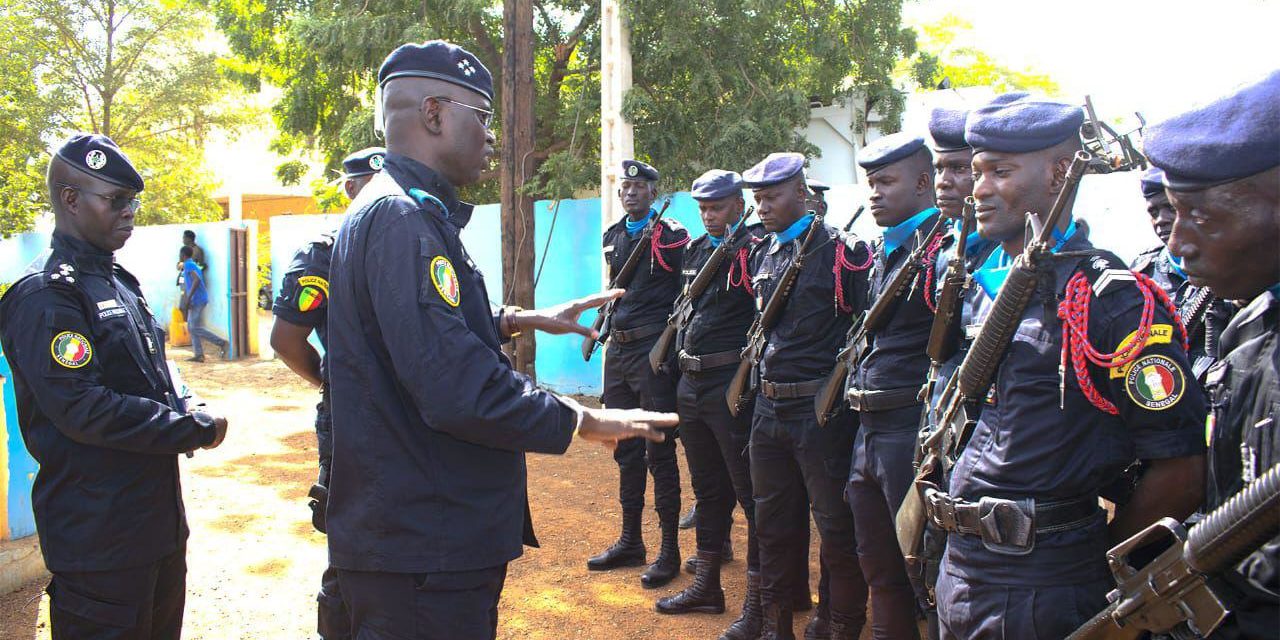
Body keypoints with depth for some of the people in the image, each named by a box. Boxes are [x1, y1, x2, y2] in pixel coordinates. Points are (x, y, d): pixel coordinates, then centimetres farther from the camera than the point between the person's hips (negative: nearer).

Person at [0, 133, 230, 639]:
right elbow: (84, 409, -24)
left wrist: (188, 414, -2)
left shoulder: (119, 283, 13)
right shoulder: (46, 297, -16)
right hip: (98, 535, -9)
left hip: (159, 516, 9)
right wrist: (197, 429, -19)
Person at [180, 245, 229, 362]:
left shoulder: (188, 265, -11)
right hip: (196, 301, 10)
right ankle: (198, 355, 4)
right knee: (191, 327, 9)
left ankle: (222, 343, -11)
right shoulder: (194, 265, 20)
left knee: (195, 328, -10)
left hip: (197, 300, -10)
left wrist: (188, 298, -25)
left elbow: (197, 279, -26)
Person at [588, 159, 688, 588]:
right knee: (626, 450, 13)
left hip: (654, 351, -7)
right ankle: (630, 541, 24)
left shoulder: (671, 236, -6)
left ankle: (670, 550, 6)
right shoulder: (612, 237, 14)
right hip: (618, 349, 7)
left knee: (659, 452, -3)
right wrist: (608, 326, 17)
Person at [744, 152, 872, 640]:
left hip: (822, 410, -7)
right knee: (772, 523, 15)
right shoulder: (761, 253, 11)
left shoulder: (840, 251, -11)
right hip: (768, 408, 7)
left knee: (836, 527, 3)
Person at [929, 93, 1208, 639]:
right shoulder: (983, 284, 8)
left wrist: (1093, 553, -7)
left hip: (1045, 594, -7)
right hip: (959, 569, 7)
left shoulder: (1115, 300, -16)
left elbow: (1181, 468, -17)